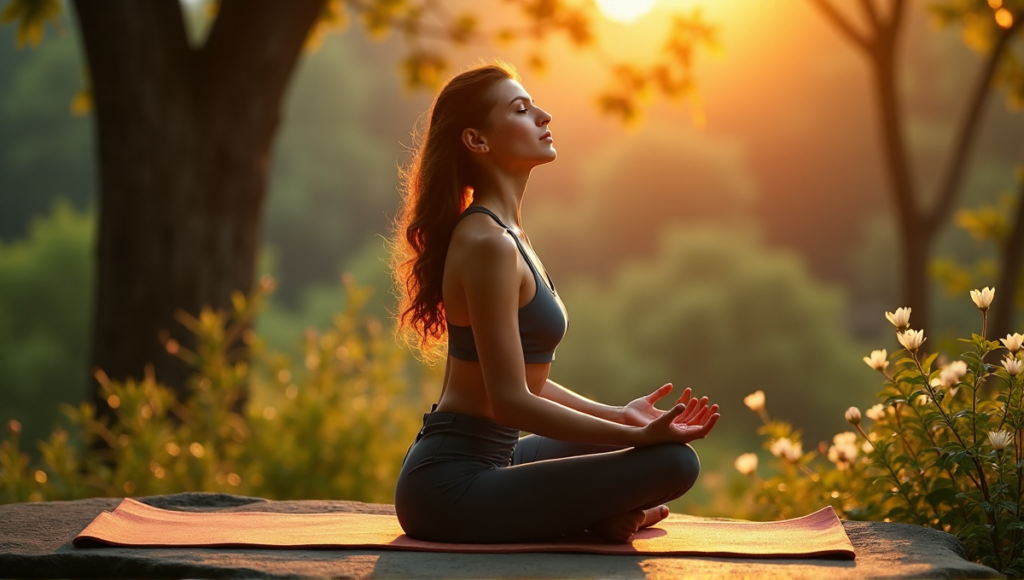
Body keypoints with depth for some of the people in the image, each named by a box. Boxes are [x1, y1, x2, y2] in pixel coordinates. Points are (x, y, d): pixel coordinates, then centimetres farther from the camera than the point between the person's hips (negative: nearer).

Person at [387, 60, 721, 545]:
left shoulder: (506, 233, 14)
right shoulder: (486, 243, -17)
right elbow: (511, 401, -21)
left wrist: (618, 415, 16)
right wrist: (638, 436, -19)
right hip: (452, 487, -11)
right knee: (672, 461, -19)